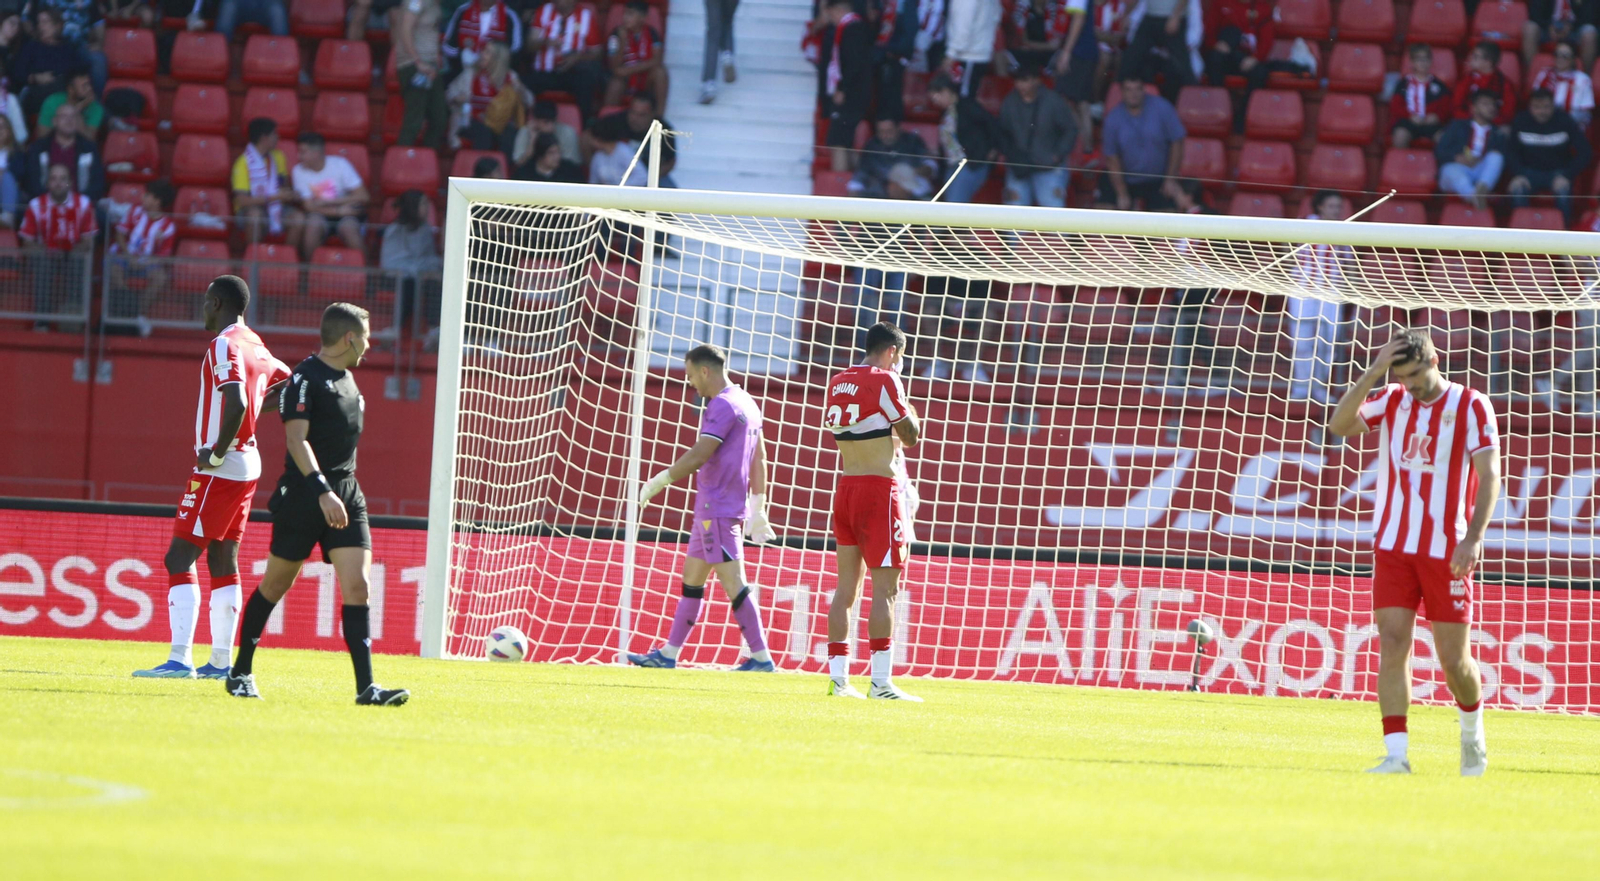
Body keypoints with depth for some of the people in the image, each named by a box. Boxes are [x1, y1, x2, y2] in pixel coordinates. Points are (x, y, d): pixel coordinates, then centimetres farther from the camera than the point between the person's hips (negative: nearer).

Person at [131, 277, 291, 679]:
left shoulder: (224, 346, -15)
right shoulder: (255, 345, 12)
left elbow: (236, 404, -28)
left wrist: (217, 453, -19)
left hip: (219, 469, -9)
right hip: (248, 467, 9)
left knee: (180, 559, -8)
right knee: (222, 560, 13)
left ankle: (179, 660, -15)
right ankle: (220, 661, 15)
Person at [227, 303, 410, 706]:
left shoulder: (347, 378, 15)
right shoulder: (305, 378, -12)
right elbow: (296, 438, -21)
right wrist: (322, 491, -30)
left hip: (346, 495, 7)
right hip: (303, 494, -7)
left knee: (357, 585, -7)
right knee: (276, 584, 6)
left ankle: (366, 686, -13)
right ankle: (240, 672, 21)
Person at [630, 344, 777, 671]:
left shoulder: (723, 405, -14)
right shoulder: (747, 403, 17)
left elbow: (699, 455, -21)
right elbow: (759, 459, 20)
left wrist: (658, 482, -13)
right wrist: (758, 509, 22)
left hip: (717, 508, -10)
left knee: (732, 583, -11)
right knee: (691, 579, 14)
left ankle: (761, 657, -13)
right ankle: (668, 654, 18)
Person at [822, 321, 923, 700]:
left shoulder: (838, 382, 11)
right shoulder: (885, 381, -10)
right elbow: (911, 435, -8)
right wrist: (908, 411, 13)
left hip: (845, 486, 8)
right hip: (879, 489, -8)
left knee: (847, 584, 9)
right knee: (886, 587, -7)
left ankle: (838, 677, 7)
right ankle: (880, 682, -12)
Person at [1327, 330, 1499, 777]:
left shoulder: (1472, 406, -3)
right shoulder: (1391, 401, 7)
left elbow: (1489, 476, -8)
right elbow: (1339, 425, -7)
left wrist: (1474, 538, -20)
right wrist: (1373, 372, -14)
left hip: (1447, 551, -3)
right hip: (1393, 546, 3)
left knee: (1453, 659, 2)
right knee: (1392, 644, -9)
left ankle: (1473, 731, 31)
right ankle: (1396, 753, -11)